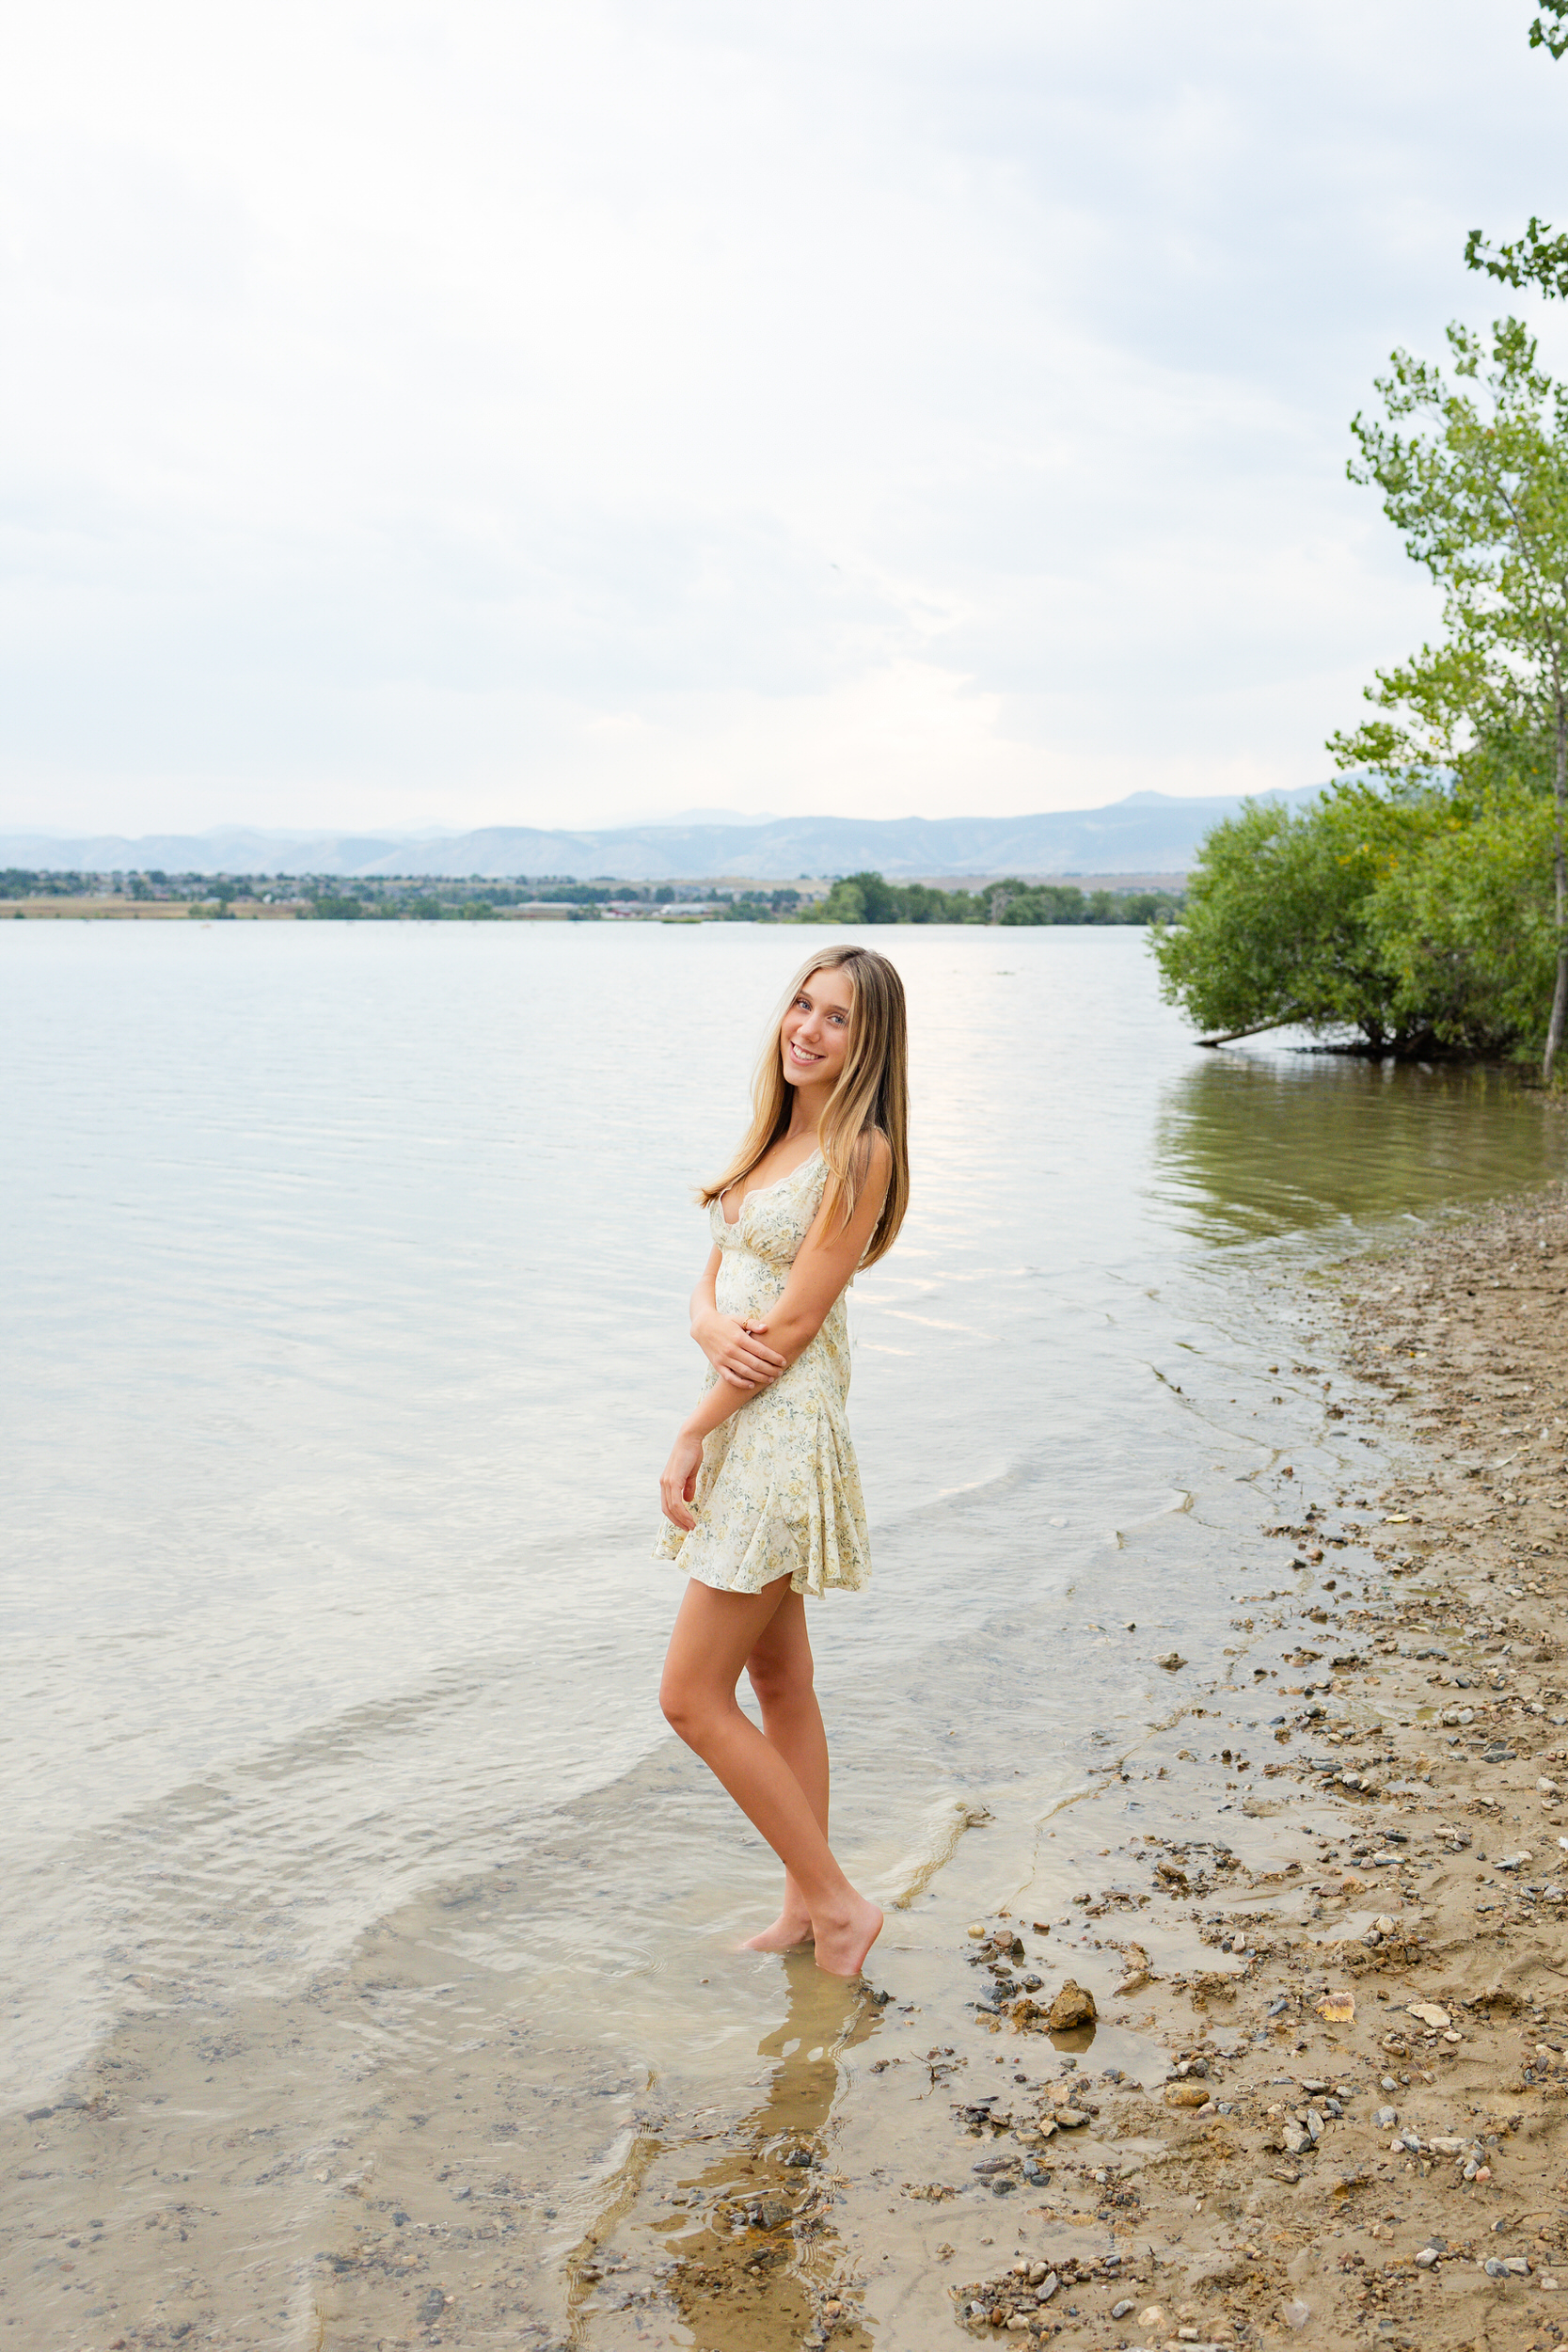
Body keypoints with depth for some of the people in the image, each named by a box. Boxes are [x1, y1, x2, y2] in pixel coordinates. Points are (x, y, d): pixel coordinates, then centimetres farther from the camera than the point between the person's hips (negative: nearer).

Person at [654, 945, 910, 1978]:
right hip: (742, 1427, 9)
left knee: (692, 1695, -5)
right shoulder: (778, 1136, 11)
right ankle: (807, 1907, 27)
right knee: (780, 1683, 15)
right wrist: (714, 1328, -13)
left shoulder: (860, 1152, -16)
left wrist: (690, 1436, -13)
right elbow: (711, 1283, 10)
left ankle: (838, 1901, 7)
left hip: (782, 1430, -9)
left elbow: (794, 1322, -18)